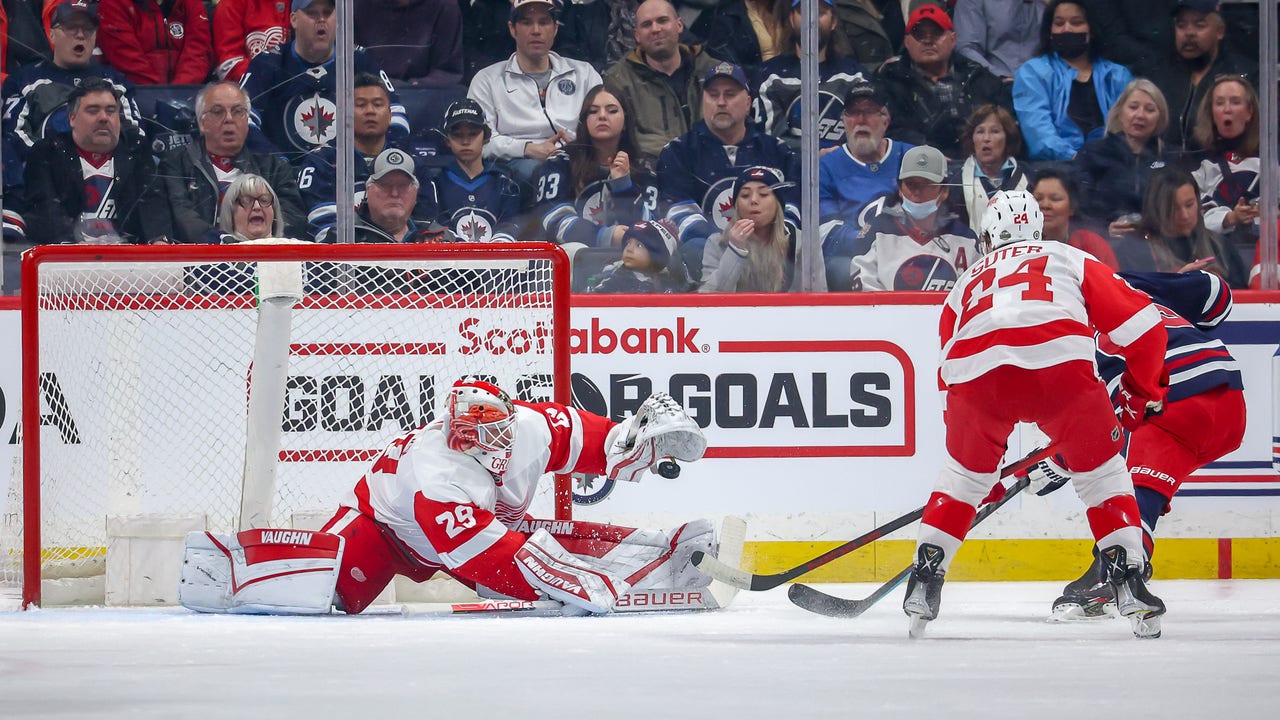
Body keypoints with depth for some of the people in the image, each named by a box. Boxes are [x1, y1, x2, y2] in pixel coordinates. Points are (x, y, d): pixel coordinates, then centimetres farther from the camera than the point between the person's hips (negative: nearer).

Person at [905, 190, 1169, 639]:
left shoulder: (966, 283, 39)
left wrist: (988, 467, 46)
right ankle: (1128, 580, 5)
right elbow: (1142, 325, 20)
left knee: (963, 476, 26)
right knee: (1101, 473, 16)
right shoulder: (1072, 260, 32)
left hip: (977, 370, 2)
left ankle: (924, 580, 20)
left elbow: (950, 373, 39)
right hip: (1060, 363, -2)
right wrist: (1141, 393, 33)